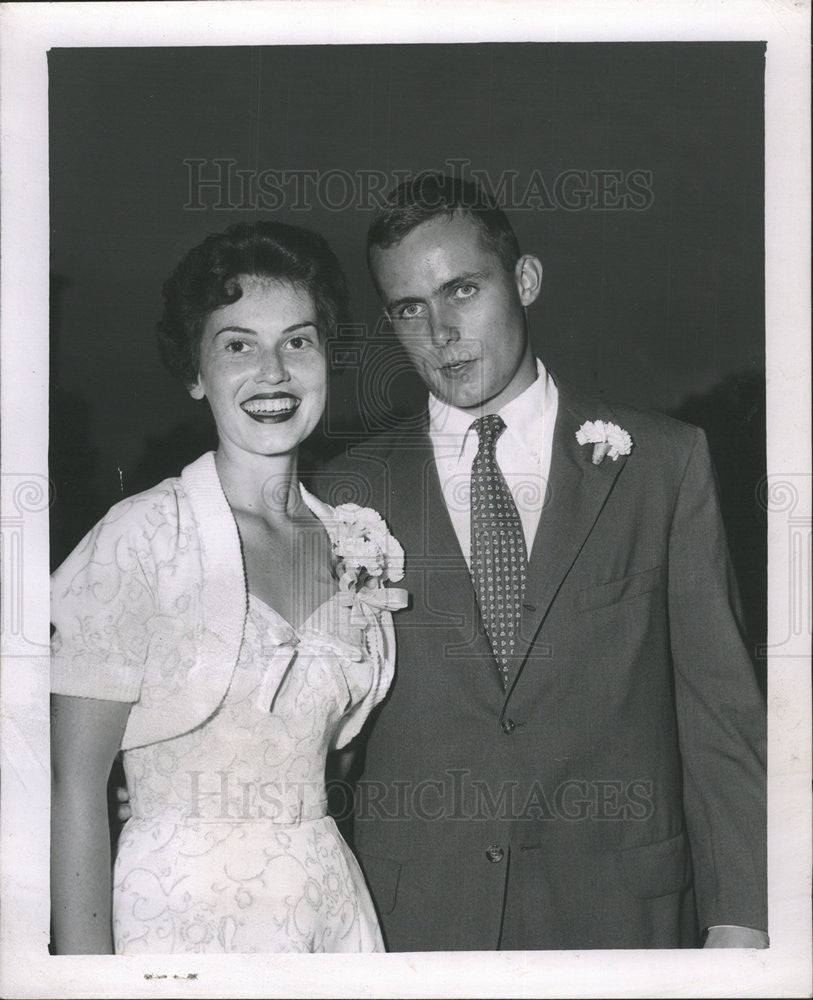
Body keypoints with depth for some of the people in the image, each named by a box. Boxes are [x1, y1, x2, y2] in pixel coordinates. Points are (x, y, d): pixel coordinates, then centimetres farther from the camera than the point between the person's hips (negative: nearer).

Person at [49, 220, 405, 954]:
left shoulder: (353, 540, 3)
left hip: (333, 902, 5)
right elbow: (76, 777, -12)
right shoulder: (142, 538, -13)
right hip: (183, 912, -5)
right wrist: (86, 969, -16)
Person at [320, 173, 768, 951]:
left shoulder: (664, 462, -1)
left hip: (619, 913, 0)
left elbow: (719, 707, -2)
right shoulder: (352, 493, 2)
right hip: (411, 916, 1)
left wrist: (739, 922, -5)